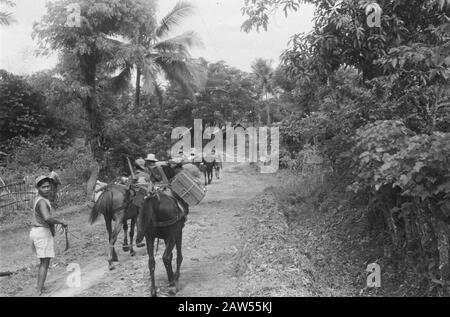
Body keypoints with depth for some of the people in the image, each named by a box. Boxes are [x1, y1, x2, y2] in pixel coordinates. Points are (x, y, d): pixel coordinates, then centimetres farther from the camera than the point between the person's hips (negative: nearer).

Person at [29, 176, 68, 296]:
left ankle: (40, 287, 33)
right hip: (42, 233, -10)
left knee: (44, 262, 22)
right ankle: (39, 292, -5)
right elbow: (47, 218, -38)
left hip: (36, 232, 10)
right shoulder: (42, 201, -22)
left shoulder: (38, 198, 8)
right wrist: (62, 223, -23)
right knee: (45, 263, -5)